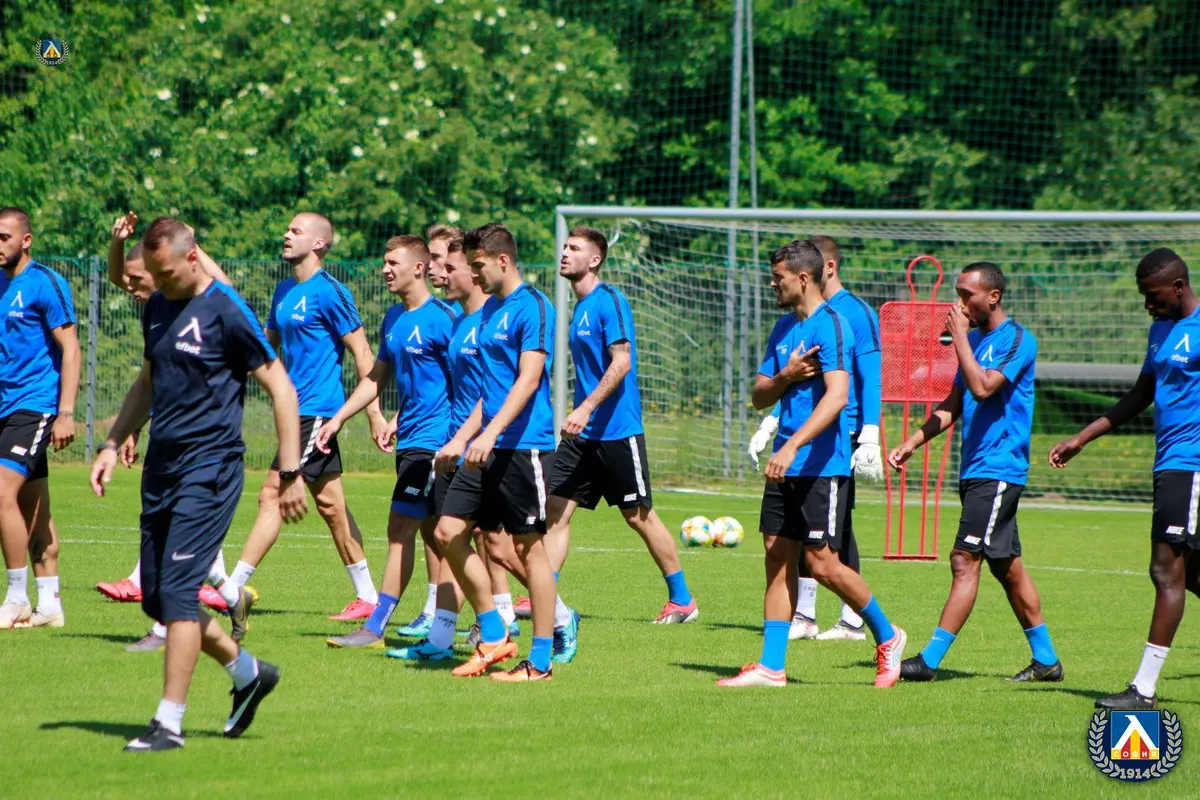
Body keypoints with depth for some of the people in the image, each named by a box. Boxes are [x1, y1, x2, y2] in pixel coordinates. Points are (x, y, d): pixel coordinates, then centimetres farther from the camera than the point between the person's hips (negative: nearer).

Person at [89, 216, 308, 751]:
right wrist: (112, 445, 19)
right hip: (161, 466, 8)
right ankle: (247, 671, 27)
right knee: (155, 596, 9)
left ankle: (170, 722, -10)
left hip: (210, 469, -8)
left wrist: (291, 473, -11)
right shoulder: (156, 308, 11)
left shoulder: (226, 313, -12)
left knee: (177, 589, -13)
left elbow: (280, 388, -9)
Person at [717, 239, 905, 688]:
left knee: (821, 563, -8)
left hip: (822, 465, -8)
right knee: (778, 556, 4)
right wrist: (786, 375, -6)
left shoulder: (830, 325, -12)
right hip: (786, 465, 8)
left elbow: (836, 395, -24)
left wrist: (793, 446, -31)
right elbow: (759, 397, 17)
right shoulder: (784, 328, 15)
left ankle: (886, 637, 11)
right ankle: (771, 666, 5)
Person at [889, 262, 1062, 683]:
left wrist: (959, 337, -16)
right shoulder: (975, 338, 15)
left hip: (998, 470, -9)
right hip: (976, 470, 9)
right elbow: (953, 404, 20)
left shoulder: (1017, 340, -11)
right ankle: (1046, 660, 19)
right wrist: (913, 442, 10)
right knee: (1008, 566, 12)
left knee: (966, 560, -12)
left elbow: (983, 387, -25)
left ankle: (930, 660, -14)